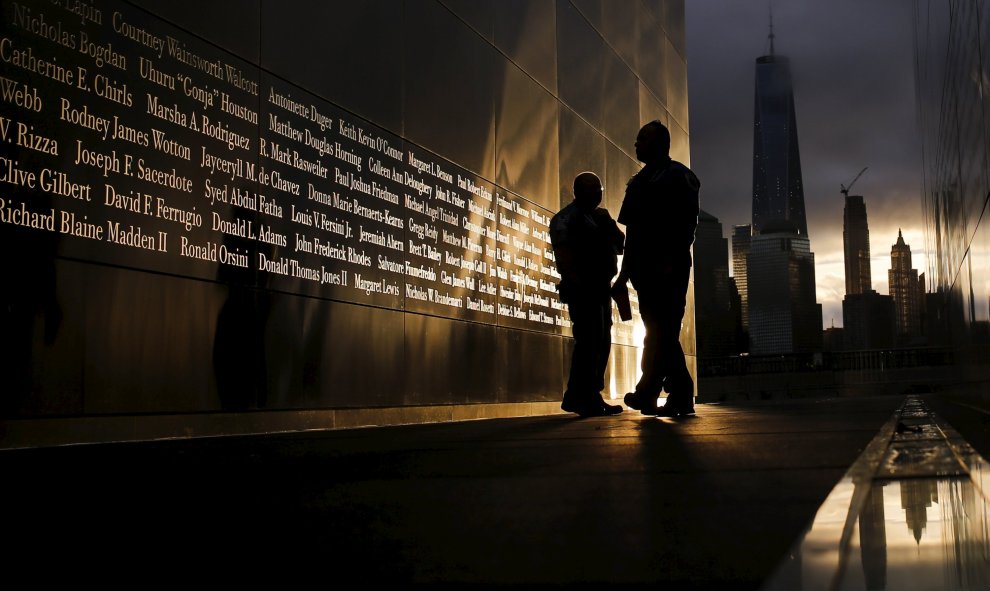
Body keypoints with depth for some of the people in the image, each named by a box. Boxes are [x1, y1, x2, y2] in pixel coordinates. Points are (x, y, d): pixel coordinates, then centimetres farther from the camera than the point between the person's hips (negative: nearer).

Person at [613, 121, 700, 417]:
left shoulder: (677, 176, -1)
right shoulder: (638, 181, 22)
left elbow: (686, 223, -11)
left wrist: (672, 262, -20)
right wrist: (626, 270, 16)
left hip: (668, 268, -8)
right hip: (645, 269, 8)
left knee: (661, 331, -10)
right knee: (663, 332, 6)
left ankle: (647, 393, -12)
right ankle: (682, 398, 9)